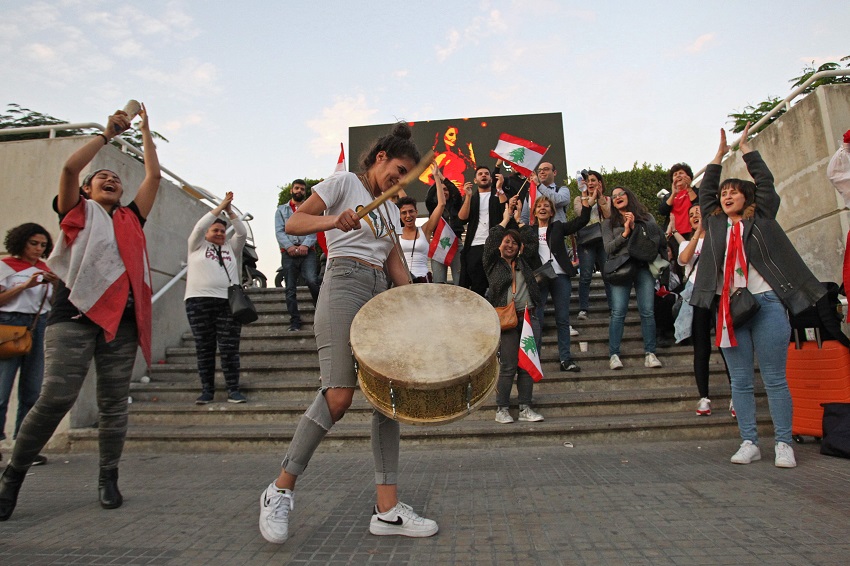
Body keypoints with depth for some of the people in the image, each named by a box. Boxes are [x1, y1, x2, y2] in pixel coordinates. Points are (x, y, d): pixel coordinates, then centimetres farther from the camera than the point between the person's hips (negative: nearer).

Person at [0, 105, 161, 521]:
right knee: (56, 397, -12)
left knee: (114, 405, 4)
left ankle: (108, 478, 17)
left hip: (122, 317, 3)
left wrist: (145, 130, 26)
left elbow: (154, 176, 20)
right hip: (75, 313, -3)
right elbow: (70, 167, 0)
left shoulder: (130, 220, 22)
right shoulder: (78, 212, 15)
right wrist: (108, 133, 8)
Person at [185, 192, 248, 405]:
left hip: (228, 302, 1)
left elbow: (242, 233, 8)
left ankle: (233, 389, 1)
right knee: (204, 348, 2)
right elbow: (200, 226, 1)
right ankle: (207, 390, 8)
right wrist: (220, 206, 3)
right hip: (199, 301, -1)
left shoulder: (231, 248, 20)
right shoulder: (198, 246, 15)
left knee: (230, 348, -3)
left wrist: (230, 211, 5)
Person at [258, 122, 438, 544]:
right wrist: (334, 220, -23)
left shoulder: (391, 208, 25)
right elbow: (293, 224, -4)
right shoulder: (344, 182, 6)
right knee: (338, 396, -17)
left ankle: (387, 509, 5)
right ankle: (280, 491, 3)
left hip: (380, 295, 8)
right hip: (344, 284, -7)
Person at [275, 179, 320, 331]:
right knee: (290, 289, -1)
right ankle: (295, 322, 3)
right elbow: (279, 231, 5)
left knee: (312, 281, -22)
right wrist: (289, 246, -12)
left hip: (307, 252, -1)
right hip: (288, 253, 1)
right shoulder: (281, 210, 19)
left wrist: (305, 245, -15)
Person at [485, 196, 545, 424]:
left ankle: (525, 408, 12)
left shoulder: (523, 262, 18)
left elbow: (532, 242, 12)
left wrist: (519, 218, 15)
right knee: (508, 366, -4)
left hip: (529, 317, 4)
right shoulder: (493, 263, 9)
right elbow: (490, 242, -3)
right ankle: (502, 409, 8)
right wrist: (506, 218, 5)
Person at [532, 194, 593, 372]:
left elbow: (581, 221, 2)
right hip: (539, 278, -1)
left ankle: (565, 359, 8)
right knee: (536, 319, -3)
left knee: (563, 319, 3)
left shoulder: (558, 227, 12)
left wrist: (587, 205, -12)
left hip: (560, 277, 1)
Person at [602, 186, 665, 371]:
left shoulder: (646, 217, 16)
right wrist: (625, 233, -6)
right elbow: (608, 248, 3)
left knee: (647, 312, -5)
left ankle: (650, 353, 3)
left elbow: (659, 241, 1)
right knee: (618, 312, -10)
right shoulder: (609, 223, 15)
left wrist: (636, 227, -4)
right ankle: (614, 354, -8)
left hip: (644, 267, 1)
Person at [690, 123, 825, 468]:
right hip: (729, 307, 3)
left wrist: (745, 147, 18)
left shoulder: (762, 218, 10)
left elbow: (765, 181, 8)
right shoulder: (715, 223, 15)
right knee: (740, 381, 5)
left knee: (775, 379, 0)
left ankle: (784, 444, 9)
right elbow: (705, 190, 20)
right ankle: (749, 443, 11)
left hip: (767, 303, -2)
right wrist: (720, 153, 23)